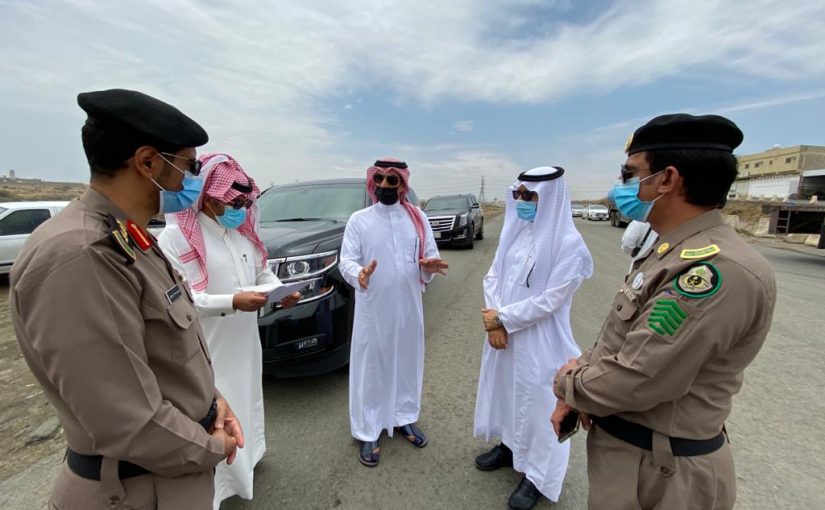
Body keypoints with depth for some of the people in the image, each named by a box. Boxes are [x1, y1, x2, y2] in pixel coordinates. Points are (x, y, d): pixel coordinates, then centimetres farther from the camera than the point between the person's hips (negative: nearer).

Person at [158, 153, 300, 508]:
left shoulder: (243, 231, 6)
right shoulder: (177, 237, -17)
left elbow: (263, 271, 11)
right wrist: (232, 302, -31)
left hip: (245, 342, 8)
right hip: (207, 350, -7)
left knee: (246, 401, 25)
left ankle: (246, 454, 48)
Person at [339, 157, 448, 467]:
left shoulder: (418, 218, 4)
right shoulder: (359, 220, -2)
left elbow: (431, 256, 5)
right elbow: (346, 261, -6)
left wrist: (429, 266, -19)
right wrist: (358, 273, -29)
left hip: (409, 308, 3)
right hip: (373, 309, -2)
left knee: (408, 363, 16)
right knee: (371, 368, 7)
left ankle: (404, 418, 38)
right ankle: (368, 433, 26)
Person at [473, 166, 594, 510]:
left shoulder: (568, 243, -16)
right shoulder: (513, 233, 3)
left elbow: (550, 300, -20)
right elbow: (492, 277, 4)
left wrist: (502, 318, -14)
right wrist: (494, 321, -9)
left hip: (538, 341, -6)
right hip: (502, 332, 6)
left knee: (535, 403, 9)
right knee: (504, 390, 21)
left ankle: (538, 475, 32)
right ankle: (509, 447, 45)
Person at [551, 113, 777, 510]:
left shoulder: (717, 268, -28)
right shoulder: (671, 252, 4)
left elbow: (633, 382, -30)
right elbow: (616, 339, 7)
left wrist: (566, 382, -11)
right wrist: (577, 392, -4)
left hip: (656, 466, -8)